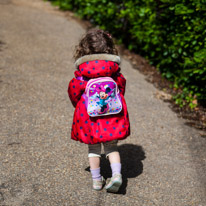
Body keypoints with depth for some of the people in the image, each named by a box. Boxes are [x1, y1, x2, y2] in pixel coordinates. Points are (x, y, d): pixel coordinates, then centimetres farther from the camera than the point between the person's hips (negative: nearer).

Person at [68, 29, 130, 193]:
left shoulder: (82, 70, -7)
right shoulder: (114, 68, -3)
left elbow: (74, 90, -3)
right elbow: (121, 85, 5)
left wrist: (79, 105, 16)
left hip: (89, 113, -1)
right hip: (112, 113, 1)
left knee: (93, 148, 14)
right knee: (112, 147, 13)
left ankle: (97, 180, 19)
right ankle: (117, 174, -7)